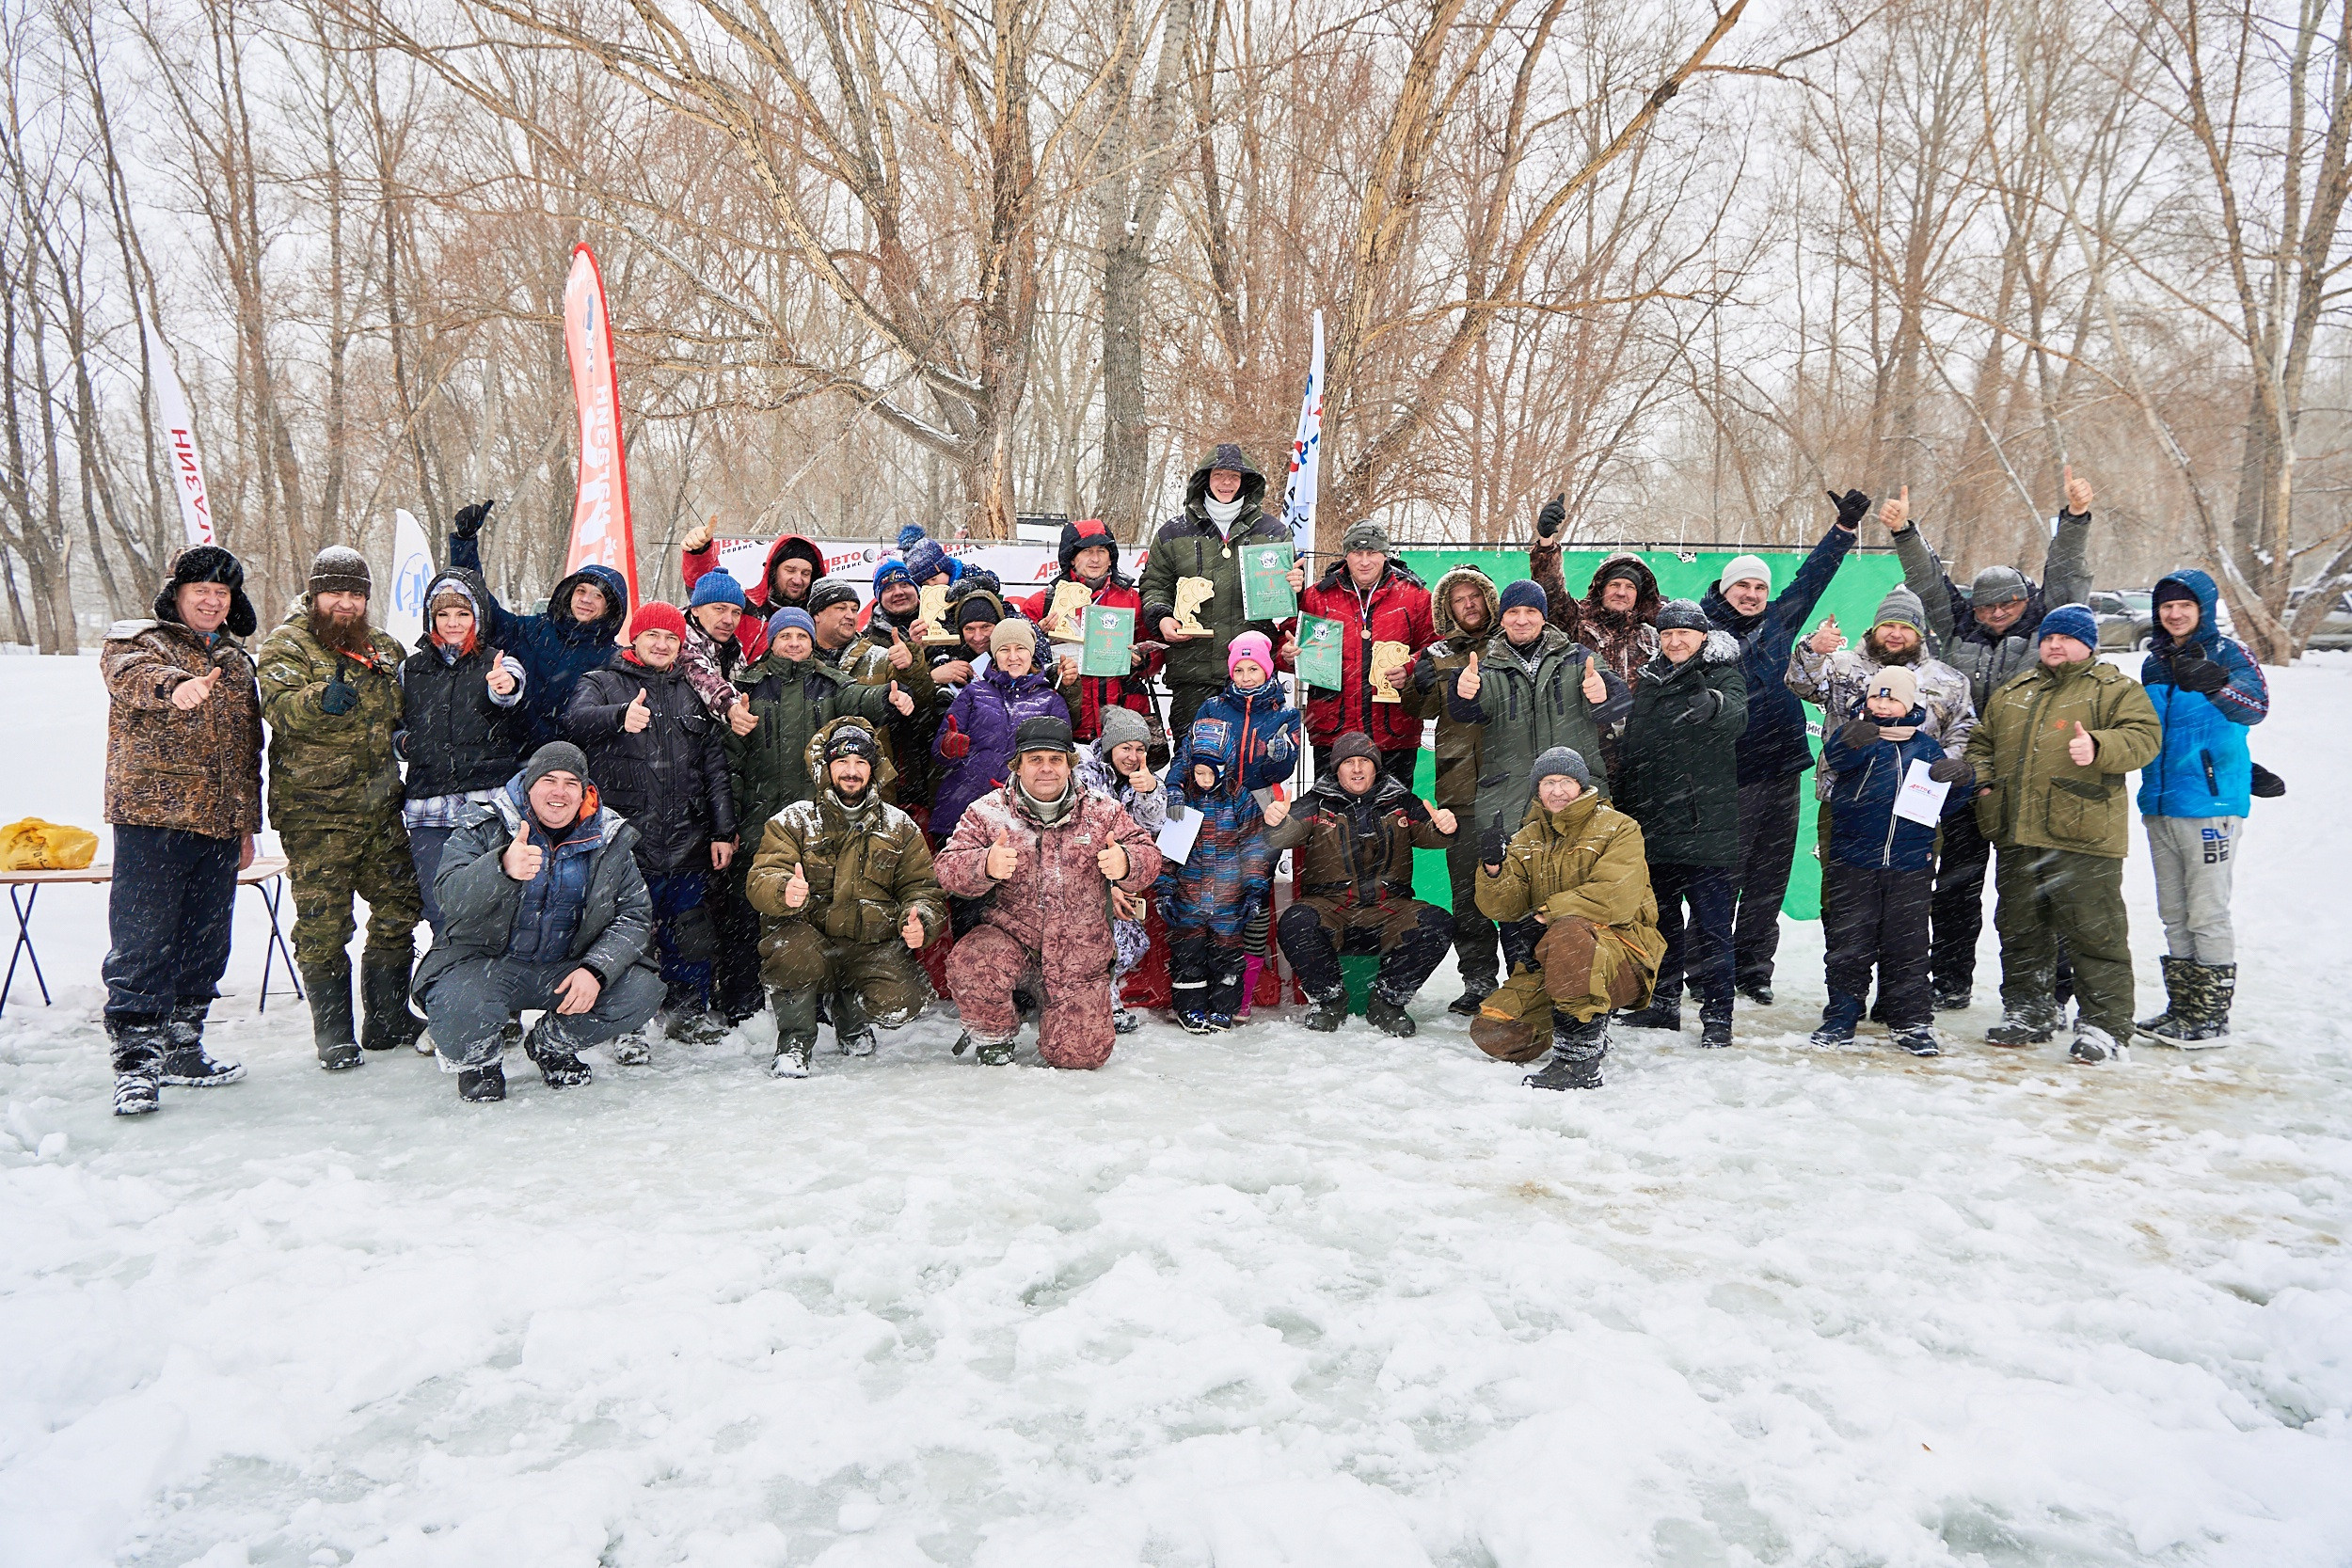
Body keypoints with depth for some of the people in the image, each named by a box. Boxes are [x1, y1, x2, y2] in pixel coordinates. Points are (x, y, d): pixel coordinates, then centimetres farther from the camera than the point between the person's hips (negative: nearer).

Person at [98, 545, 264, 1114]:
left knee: (205, 946, 11)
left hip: (218, 828, 6)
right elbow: (130, 675, -24)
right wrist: (173, 684, -47)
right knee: (143, 944, -8)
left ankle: (181, 1051, 22)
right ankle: (135, 1063, -3)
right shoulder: (135, 640, 2)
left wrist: (247, 824, 21)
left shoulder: (237, 662, 20)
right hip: (152, 817, -6)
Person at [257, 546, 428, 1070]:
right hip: (314, 812, -6)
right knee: (323, 923, -2)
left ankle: (388, 1019, 24)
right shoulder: (287, 645, -4)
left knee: (400, 906, 10)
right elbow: (280, 706, -24)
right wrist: (321, 699, -42)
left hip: (381, 806, 6)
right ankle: (334, 1037, 9)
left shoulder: (384, 648, 14)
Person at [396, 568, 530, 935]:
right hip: (428, 813, 3)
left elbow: (513, 692, -20)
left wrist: (504, 687, -44)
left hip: (490, 808, -3)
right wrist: (403, 742, 9)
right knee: (440, 914, -1)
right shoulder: (410, 670, 16)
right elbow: (397, 729, 31)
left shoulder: (499, 664, 5)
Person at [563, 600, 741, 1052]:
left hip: (687, 840, 4)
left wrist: (723, 831, 8)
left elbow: (715, 768, 16)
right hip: (624, 838, -4)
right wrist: (620, 717, -39)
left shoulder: (692, 693, 17)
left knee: (691, 930, 9)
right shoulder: (601, 683, 6)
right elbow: (576, 719, -18)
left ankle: (688, 1011, 26)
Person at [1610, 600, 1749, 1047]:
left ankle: (1717, 1014, 1)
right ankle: (1663, 1002, 25)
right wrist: (1625, 811, 20)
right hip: (1653, 822, 6)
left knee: (1710, 922, -5)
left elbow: (1736, 717, -24)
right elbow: (1628, 748, 22)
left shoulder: (1723, 675, -1)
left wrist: (1714, 706, -46)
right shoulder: (1649, 681, 15)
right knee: (1659, 918, 14)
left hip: (1705, 823, -6)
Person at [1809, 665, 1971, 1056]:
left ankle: (1912, 1021, 17)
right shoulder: (1853, 734, 1)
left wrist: (1957, 781, -11)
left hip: (1910, 865, 2)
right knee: (1847, 943, 5)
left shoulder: (1926, 747, 9)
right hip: (1851, 862, -1)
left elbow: (1944, 804, 11)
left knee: (1906, 946, 6)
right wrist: (1852, 742, -46)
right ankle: (1841, 1016, 16)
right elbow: (1834, 757, -24)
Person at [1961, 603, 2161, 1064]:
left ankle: (2104, 1025, 4)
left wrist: (2099, 747, -27)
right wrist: (1982, 780, 9)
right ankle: (2026, 1013, 25)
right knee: (2020, 930, 13)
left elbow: (2144, 737, -9)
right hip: (2016, 836, 6)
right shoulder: (2011, 693, 20)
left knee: (2094, 934, -4)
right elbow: (1982, 741, 28)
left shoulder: (2115, 689, 4)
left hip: (2083, 836, -6)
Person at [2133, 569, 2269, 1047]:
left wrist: (2217, 685, -46)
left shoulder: (2227, 654, -7)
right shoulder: (2154, 663, 12)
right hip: (2160, 806, 7)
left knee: (2207, 915, -4)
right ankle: (2181, 1008, 22)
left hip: (2211, 806, -7)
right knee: (2174, 916, 13)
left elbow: (2254, 708, -28)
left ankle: (2211, 1017, 5)